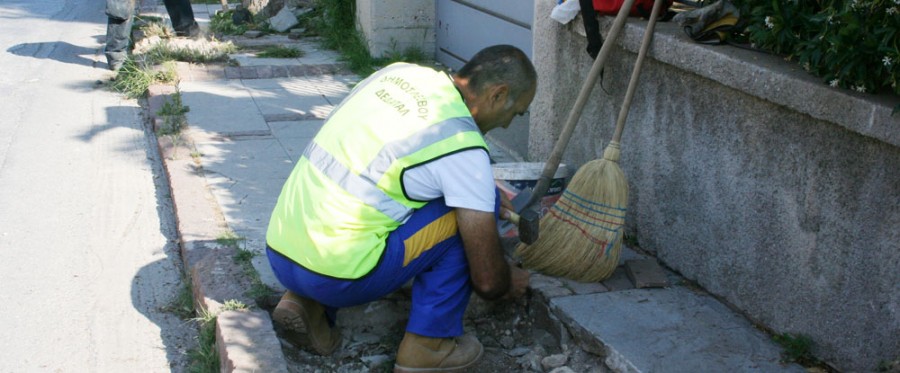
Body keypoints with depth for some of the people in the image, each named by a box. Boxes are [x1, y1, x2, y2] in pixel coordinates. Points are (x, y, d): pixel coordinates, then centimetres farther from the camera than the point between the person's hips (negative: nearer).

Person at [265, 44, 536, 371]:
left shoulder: (399, 72, 8)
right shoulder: (464, 145, -11)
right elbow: (487, 280, -7)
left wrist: (479, 191, 32)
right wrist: (510, 283, 16)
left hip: (278, 254, 8)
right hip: (336, 276, -7)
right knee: (467, 214, 2)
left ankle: (306, 303, 15)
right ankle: (427, 343, 6)